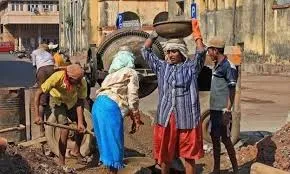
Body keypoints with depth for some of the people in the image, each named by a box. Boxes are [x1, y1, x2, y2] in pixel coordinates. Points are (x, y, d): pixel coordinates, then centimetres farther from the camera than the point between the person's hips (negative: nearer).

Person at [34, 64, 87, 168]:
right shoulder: (57, 77, -41)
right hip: (58, 102, -4)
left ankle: (76, 151, 33)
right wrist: (37, 115, -40)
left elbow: (80, 103, -26)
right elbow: (38, 93, -35)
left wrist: (80, 123, -36)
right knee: (65, 130, -18)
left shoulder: (82, 83, -32)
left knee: (82, 126, 8)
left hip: (72, 102, 4)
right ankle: (61, 163, -8)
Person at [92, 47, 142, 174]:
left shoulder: (113, 74, 30)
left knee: (106, 141, 15)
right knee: (114, 143, -1)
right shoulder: (131, 73, 9)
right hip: (111, 107, -7)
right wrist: (136, 119, 6)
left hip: (98, 105, 7)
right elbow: (132, 98, 1)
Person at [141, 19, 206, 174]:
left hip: (186, 119, -3)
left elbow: (201, 52, -14)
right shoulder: (162, 67, 11)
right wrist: (155, 34, 14)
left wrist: (196, 33, -9)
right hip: (165, 118, 3)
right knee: (165, 155, 14)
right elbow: (146, 51, 14)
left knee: (189, 155, 6)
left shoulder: (191, 67, 2)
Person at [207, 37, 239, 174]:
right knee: (215, 138, 12)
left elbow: (232, 91, -16)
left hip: (223, 110, -9)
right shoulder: (216, 66, 13)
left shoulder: (229, 67, -13)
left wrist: (227, 111, -19)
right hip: (214, 109, 9)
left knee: (225, 138, -2)